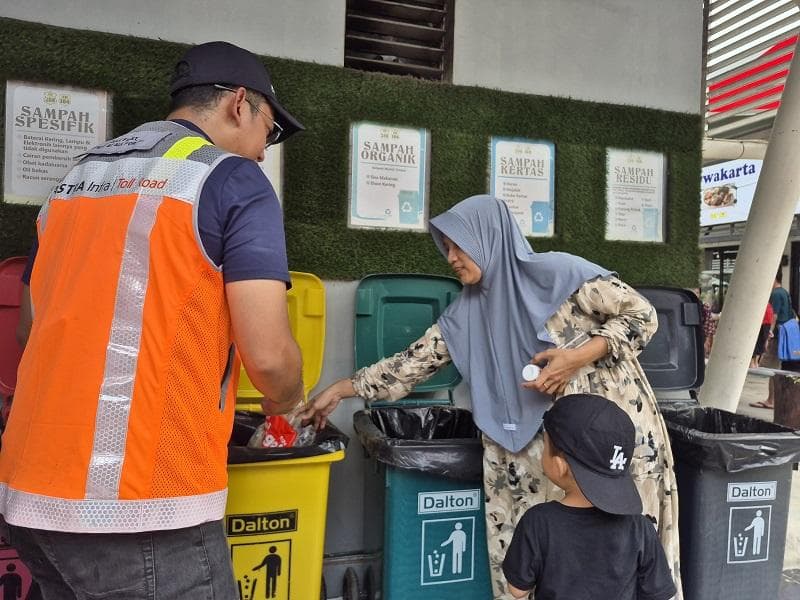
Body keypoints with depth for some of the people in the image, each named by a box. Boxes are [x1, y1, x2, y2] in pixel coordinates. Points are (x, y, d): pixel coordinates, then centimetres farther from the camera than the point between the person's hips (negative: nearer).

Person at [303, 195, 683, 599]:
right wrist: (339, 391, 7)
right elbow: (413, 363, 8)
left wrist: (580, 356, -20)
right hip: (546, 445, 5)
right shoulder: (465, 314, 5)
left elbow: (643, 315, -7)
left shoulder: (560, 273, -11)